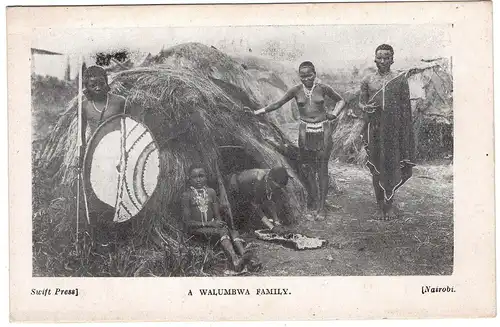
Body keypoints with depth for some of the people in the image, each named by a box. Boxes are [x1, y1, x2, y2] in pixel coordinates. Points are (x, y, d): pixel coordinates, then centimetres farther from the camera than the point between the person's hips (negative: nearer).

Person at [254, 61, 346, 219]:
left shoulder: (323, 88, -2)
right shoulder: (296, 90, 0)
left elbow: (340, 101, 11)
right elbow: (278, 103, 5)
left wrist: (335, 113, -5)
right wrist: (263, 110, -6)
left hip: (323, 130, -1)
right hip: (305, 131, 1)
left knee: (322, 168, -2)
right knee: (307, 167, 0)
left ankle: (321, 206, 4)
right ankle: (314, 198, 21)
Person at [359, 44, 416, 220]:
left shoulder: (400, 79, 3)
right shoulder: (367, 80, 8)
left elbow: (406, 107, 4)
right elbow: (361, 102, 13)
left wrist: (406, 131, 0)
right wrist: (366, 107, -11)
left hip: (394, 128, -1)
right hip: (374, 128, 2)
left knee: (393, 164, -2)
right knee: (376, 167, 4)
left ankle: (389, 203, 10)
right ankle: (382, 205, 14)